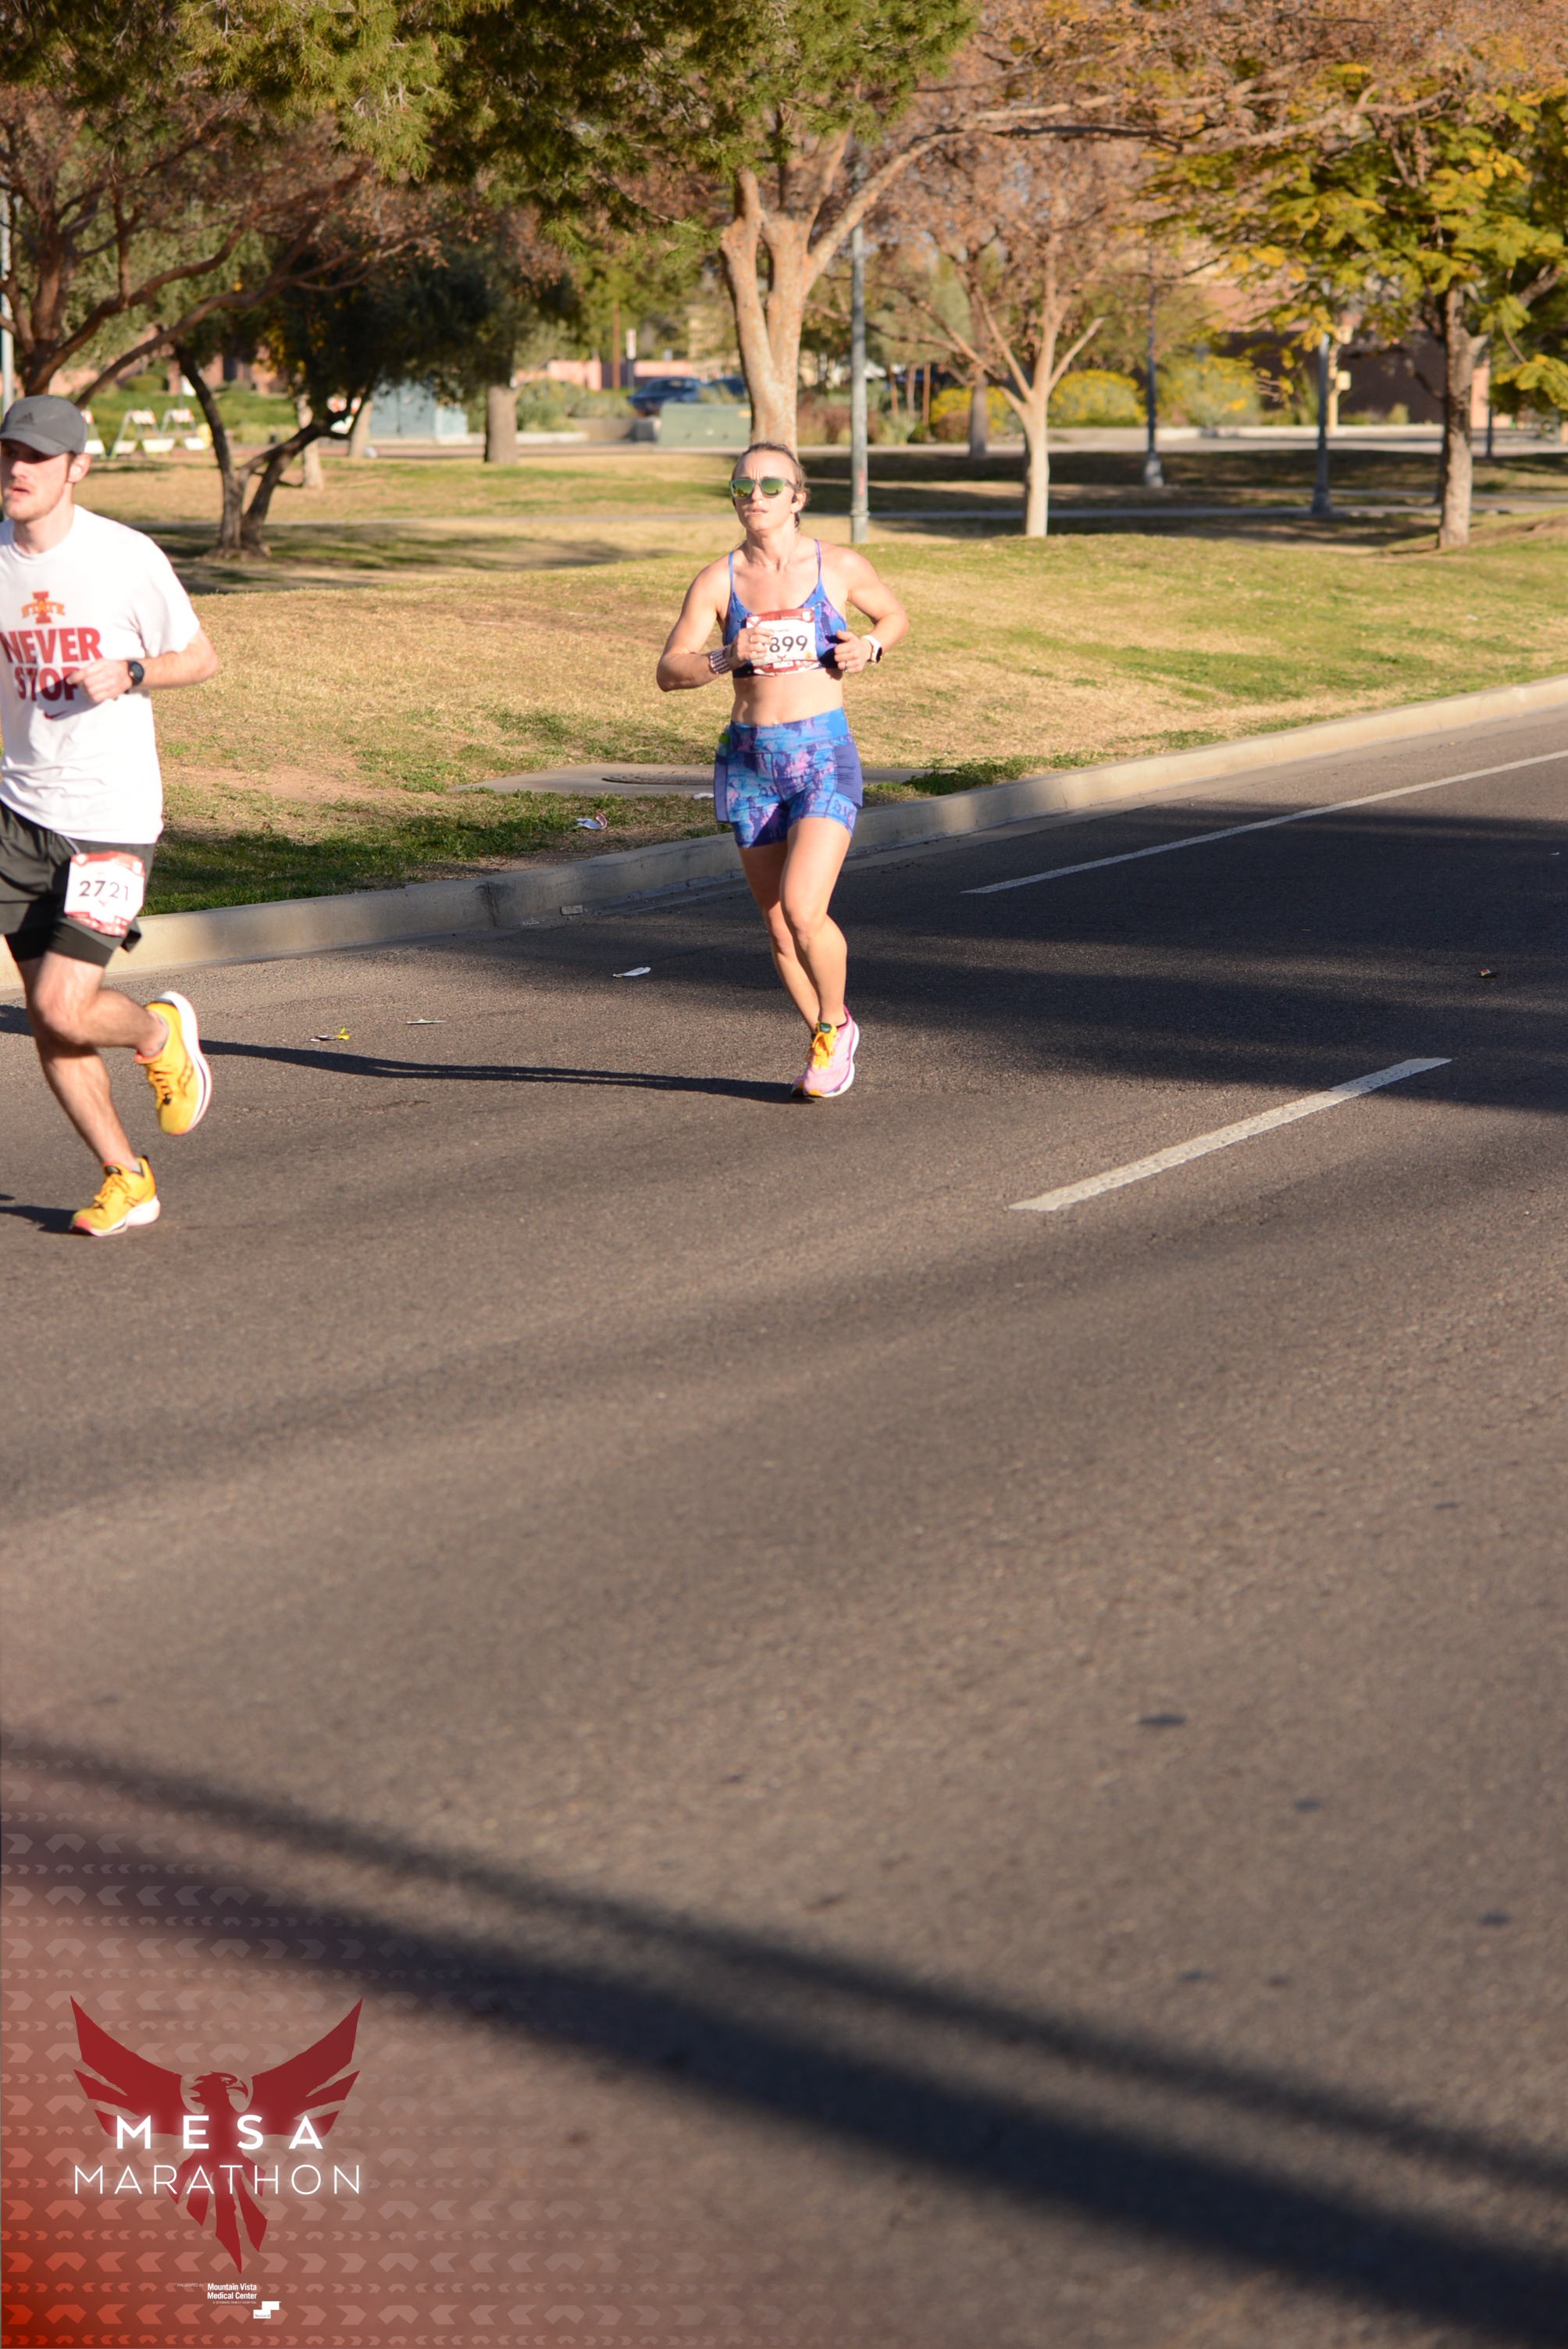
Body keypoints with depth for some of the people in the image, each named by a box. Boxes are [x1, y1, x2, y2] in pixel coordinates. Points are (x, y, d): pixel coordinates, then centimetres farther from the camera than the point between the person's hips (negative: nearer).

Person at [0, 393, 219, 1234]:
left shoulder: (127, 557, -9)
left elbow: (201, 659, 1)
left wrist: (129, 673, -17)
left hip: (112, 817, -4)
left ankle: (160, 1033, 21)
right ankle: (124, 1180, 19)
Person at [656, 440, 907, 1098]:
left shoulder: (840, 566, 1)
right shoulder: (717, 581, 2)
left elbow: (895, 615, 19)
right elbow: (668, 673, -1)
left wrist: (869, 645, -3)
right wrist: (728, 658, -19)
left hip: (824, 755, -3)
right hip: (749, 761, 3)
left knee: (802, 910, -19)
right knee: (778, 925, 9)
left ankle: (833, 1024, 9)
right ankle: (829, 1040, 32)